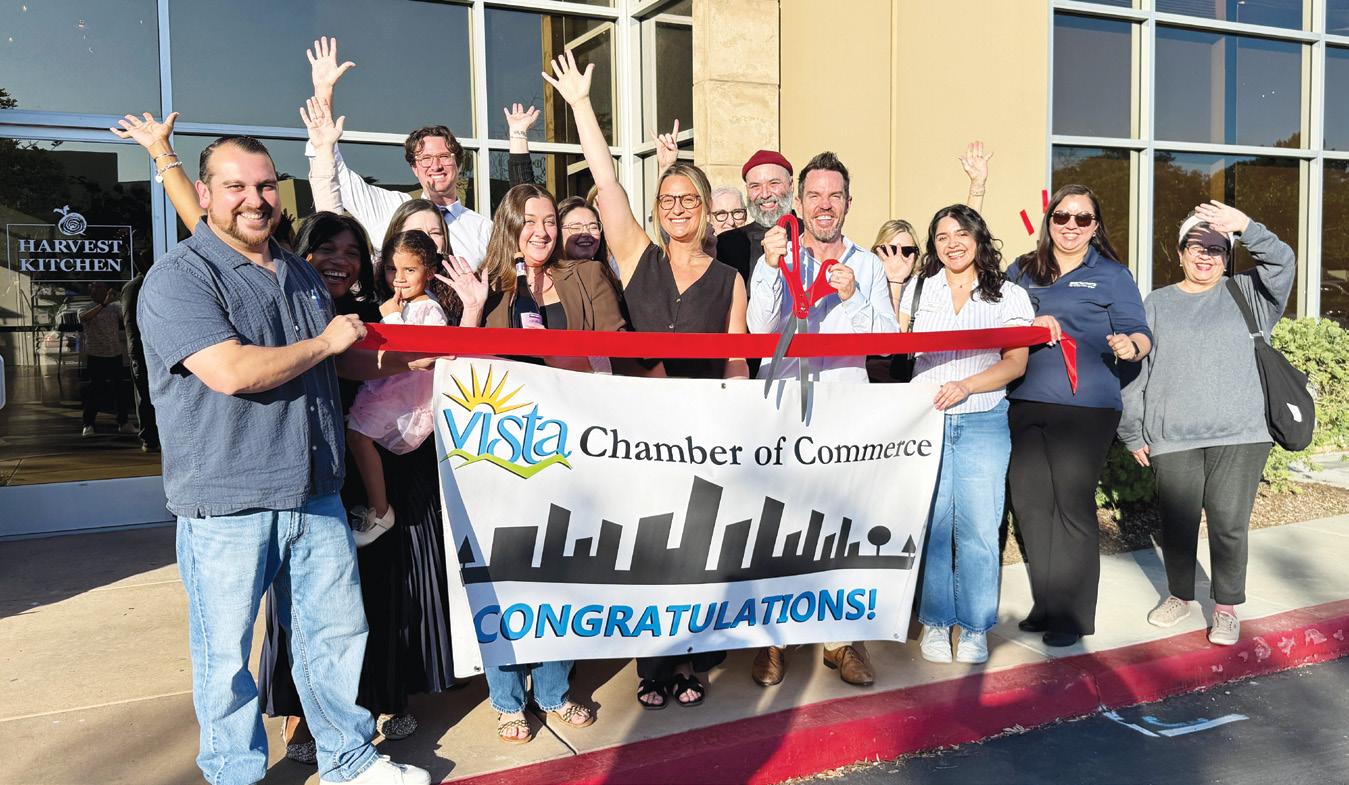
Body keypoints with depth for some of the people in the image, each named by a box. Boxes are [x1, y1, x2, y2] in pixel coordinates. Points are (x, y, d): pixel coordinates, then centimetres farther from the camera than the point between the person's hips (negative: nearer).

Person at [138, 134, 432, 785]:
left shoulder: (301, 275, 15)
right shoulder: (179, 278, -10)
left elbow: (342, 360, 28)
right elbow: (232, 371, -25)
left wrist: (414, 357, 15)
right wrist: (324, 342, -12)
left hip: (315, 493, 7)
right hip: (227, 502, -6)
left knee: (337, 631, 15)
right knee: (227, 653, 8)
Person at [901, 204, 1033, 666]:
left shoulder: (1009, 296, 8)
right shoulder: (918, 290, 11)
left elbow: (1015, 363, 0)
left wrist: (966, 386, -14)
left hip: (983, 423, -1)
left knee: (977, 527, -1)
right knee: (929, 523, 2)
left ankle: (975, 628, 12)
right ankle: (935, 622, 14)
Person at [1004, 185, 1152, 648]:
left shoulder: (1112, 275, 6)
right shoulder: (1021, 271, 15)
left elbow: (1139, 333, 0)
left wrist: (1131, 345, -24)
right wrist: (1028, 327, -7)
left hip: (1084, 407, -4)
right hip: (1025, 403, 4)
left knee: (1072, 506, -3)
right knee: (1030, 504, 7)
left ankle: (1072, 615, 10)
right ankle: (1045, 605, 21)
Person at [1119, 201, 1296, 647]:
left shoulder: (1245, 295, 11)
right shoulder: (1157, 304, 11)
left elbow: (1281, 263, -7)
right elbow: (1137, 370, 8)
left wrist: (1245, 225, -22)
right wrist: (1133, 433, 4)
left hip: (1239, 435, -1)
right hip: (1173, 439, 1)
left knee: (1229, 524, -1)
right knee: (1177, 523, 8)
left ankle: (1227, 607, 16)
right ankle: (1179, 596, 28)